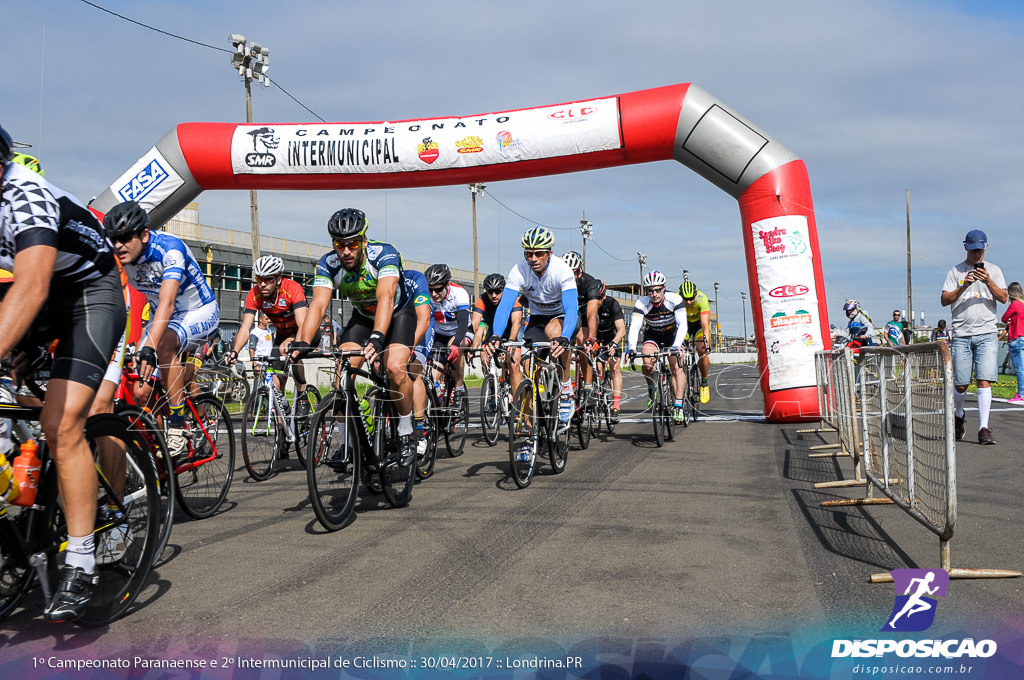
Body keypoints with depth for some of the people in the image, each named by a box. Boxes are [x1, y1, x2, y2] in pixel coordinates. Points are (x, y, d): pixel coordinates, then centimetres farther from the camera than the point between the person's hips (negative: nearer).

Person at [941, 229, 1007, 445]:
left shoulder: (994, 270, 11)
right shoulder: (955, 272, 8)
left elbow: (1003, 298, 1)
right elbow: (944, 300, -1)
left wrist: (988, 282, -15)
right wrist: (965, 286, -16)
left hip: (987, 334, 0)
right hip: (961, 335, 0)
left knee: (984, 381, -11)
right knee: (960, 384, 2)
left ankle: (983, 429, -9)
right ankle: (959, 415, 30)